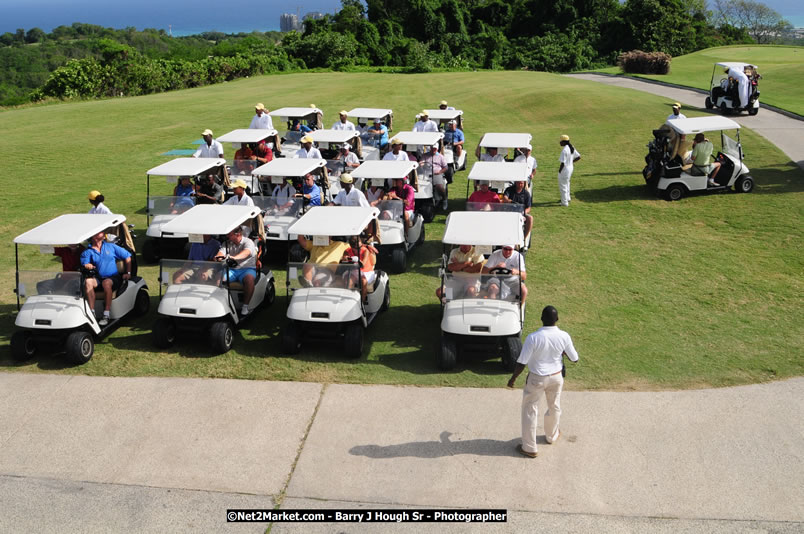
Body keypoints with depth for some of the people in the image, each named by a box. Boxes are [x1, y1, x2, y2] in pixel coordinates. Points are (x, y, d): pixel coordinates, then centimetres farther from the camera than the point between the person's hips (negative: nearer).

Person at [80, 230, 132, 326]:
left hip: (113, 278, -1)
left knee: (106, 282, -36)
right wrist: (87, 266, -29)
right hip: (98, 278, 1)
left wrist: (128, 273, 5)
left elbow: (127, 256, 14)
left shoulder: (111, 246, 12)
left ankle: (106, 315, -34)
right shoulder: (87, 252, 11)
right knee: (88, 281, -32)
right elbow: (84, 264, -4)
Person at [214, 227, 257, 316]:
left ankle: (245, 306, -26)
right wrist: (218, 257, -30)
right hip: (231, 269, 4)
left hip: (247, 269, -4)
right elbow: (221, 252, -3)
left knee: (249, 279, -37)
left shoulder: (248, 242, -6)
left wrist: (234, 258, -47)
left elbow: (246, 252, -27)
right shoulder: (227, 243, 11)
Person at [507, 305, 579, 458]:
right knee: (554, 407, 26)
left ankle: (529, 448, 20)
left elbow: (521, 362, -21)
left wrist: (513, 378, -6)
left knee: (530, 411, 12)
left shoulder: (533, 338, -26)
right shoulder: (564, 336, -16)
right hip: (556, 377, 4)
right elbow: (574, 358, -4)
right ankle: (552, 436, 49)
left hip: (536, 378, -3)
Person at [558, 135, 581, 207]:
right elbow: (578, 157, 7)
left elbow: (563, 163, -26)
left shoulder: (564, 150, -26)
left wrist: (559, 171, -13)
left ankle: (565, 202, 15)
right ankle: (567, 198, 44)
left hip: (564, 169, -9)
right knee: (566, 183, 28)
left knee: (562, 185, 6)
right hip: (570, 168, 9)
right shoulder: (572, 148, 1)